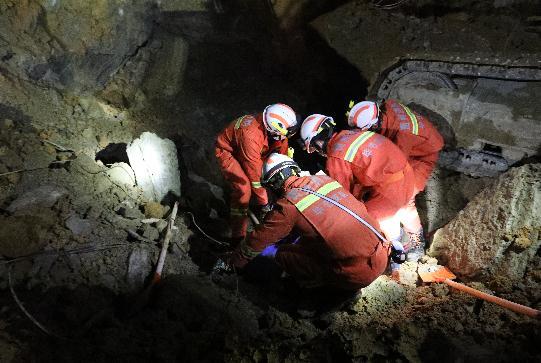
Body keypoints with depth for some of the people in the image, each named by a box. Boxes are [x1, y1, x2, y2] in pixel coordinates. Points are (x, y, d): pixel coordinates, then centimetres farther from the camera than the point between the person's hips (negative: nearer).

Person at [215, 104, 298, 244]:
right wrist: (263, 202, -23)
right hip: (228, 152, -7)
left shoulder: (275, 132, -22)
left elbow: (283, 153, -8)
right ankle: (238, 237, -12)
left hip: (245, 149, 7)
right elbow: (255, 174, -34)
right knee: (243, 188, -22)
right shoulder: (251, 136, -41)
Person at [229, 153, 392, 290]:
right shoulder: (322, 179, 8)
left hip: (359, 274, -7)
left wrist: (236, 262, 22)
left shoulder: (288, 205, -10)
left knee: (283, 253, 3)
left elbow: (258, 240, 2)